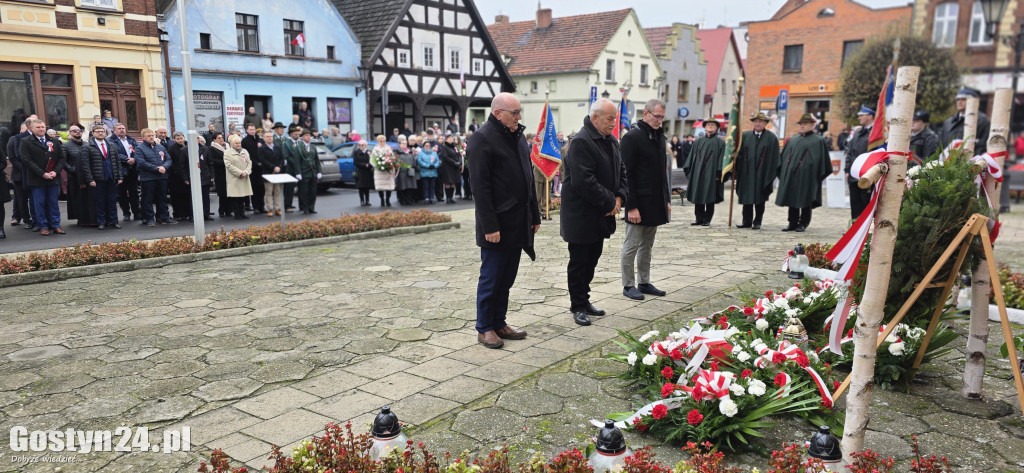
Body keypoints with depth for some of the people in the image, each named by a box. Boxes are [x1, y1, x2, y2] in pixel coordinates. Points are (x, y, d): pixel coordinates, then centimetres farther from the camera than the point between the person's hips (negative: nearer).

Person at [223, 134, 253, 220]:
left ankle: (242, 213, 15)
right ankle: (237, 214, 3)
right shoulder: (227, 152, -2)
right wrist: (240, 173, -15)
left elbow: (249, 162, 10)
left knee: (243, 197, 7)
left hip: (244, 179, 5)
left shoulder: (244, 151, 15)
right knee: (235, 198, -3)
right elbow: (229, 165, -11)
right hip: (234, 179, -5)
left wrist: (246, 172, -8)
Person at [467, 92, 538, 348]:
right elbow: (480, 186, -17)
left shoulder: (518, 136, 14)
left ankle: (499, 322, 25)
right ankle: (484, 328, 15)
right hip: (497, 225, -7)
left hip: (518, 222, 8)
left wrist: (534, 215, 15)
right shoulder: (482, 138, -12)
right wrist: (489, 226, -20)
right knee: (491, 277, 2)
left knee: (507, 278, 14)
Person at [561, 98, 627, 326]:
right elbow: (583, 181, -26)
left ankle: (584, 301, 28)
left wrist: (619, 197, -1)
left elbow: (621, 171, 17)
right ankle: (578, 306, 13)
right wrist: (609, 202, -19)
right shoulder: (581, 142, -19)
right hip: (581, 215, -9)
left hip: (600, 215, 9)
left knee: (592, 259, 16)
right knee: (579, 261, 2)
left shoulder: (612, 141, 11)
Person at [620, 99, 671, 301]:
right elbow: (626, 174, -16)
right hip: (638, 203, -8)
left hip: (655, 203, 8)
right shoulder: (631, 138, -12)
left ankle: (644, 283, 24)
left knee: (647, 245, 15)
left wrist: (667, 199, 15)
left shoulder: (659, 136, 13)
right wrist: (631, 206, -20)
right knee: (632, 245, 1)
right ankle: (628, 285, 11)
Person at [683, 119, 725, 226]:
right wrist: (688, 169, 4)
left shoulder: (720, 143, 4)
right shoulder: (698, 141, 13)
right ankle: (699, 218, 12)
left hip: (711, 174, -3)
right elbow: (692, 156, 13)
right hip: (697, 173, 3)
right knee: (698, 196, 4)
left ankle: (707, 220, 6)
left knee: (709, 197, -1)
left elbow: (721, 159, -2)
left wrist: (718, 173, -10)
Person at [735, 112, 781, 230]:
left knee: (759, 199, 4)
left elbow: (774, 158, -2)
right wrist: (736, 170, -6)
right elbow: (740, 153, 4)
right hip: (746, 174, 2)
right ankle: (747, 221, 13)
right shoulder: (745, 136, 8)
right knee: (747, 198, 6)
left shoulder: (771, 138, 1)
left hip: (762, 175, -2)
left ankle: (757, 222, 12)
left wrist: (771, 175, -8)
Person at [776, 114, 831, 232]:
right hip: (791, 175, 5)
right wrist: (784, 173, 8)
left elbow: (819, 159, -3)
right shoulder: (793, 139, 16)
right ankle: (793, 223, 13)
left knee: (805, 200, 1)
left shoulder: (817, 140, 1)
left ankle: (803, 223, 10)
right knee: (792, 200, 6)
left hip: (806, 176, -5)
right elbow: (785, 156, 17)